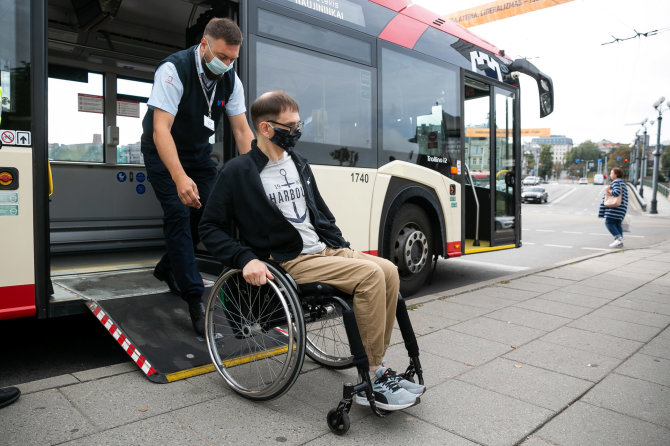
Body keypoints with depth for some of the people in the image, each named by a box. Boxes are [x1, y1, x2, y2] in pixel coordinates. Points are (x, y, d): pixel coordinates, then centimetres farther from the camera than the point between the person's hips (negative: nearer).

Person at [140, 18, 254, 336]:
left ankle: (167, 269, 22)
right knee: (178, 214, -16)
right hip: (164, 151, -5)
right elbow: (161, 130, -34)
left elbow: (242, 130, -10)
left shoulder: (231, 80, -10)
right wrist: (180, 178, -47)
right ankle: (195, 299, -12)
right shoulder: (174, 70, -26)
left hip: (198, 151, 6)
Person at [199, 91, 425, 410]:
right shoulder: (238, 172, -5)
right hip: (290, 262, -7)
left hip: (325, 251, 7)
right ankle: (371, 380, -16)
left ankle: (377, 367, -3)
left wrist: (343, 248, 12)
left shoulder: (298, 164, 16)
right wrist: (245, 259, -20)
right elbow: (210, 228, -5)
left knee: (389, 270, -12)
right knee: (370, 274, -25)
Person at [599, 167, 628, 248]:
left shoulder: (616, 182, -9)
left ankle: (618, 238, -18)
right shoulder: (622, 183, 21)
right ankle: (620, 242, 6)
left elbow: (617, 192, -23)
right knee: (617, 224, 9)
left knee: (609, 223, -8)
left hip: (615, 207, -10)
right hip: (621, 207, 10)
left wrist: (609, 191, -8)